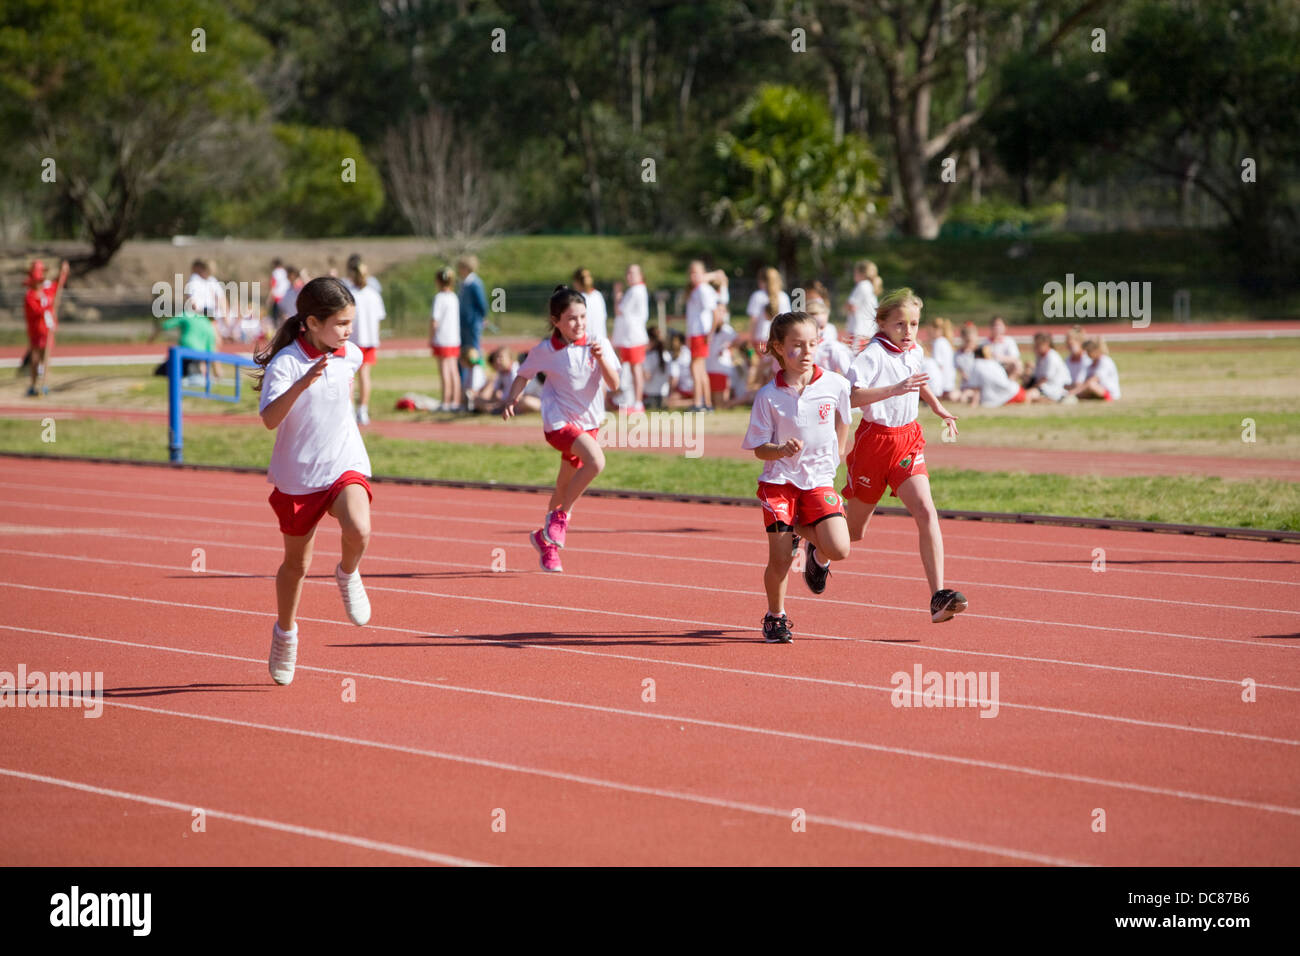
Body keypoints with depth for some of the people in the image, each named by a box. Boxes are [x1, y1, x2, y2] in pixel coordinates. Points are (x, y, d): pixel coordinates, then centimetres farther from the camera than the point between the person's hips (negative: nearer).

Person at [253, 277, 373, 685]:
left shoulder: (350, 355, -1)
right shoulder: (286, 363, -19)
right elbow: (270, 419, -35)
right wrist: (303, 383, -46)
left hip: (345, 466, 2)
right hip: (297, 475, -2)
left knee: (358, 530, -29)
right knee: (296, 563, 13)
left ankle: (348, 575, 5)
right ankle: (285, 632, 38)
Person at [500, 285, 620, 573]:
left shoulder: (598, 345, -4)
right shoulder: (545, 351, -8)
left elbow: (613, 383, -11)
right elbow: (523, 375, 8)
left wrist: (601, 358, -26)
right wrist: (511, 401, -5)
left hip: (588, 422, 4)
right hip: (558, 421, -4)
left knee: (564, 489, 13)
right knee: (596, 461, -29)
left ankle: (546, 539, 33)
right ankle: (560, 517, -15)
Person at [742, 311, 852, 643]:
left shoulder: (835, 385, -5)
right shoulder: (768, 396, -10)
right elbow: (759, 450, -6)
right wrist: (782, 450, -25)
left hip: (819, 479, 1)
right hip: (779, 480, -1)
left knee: (839, 549, -17)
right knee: (780, 561, -3)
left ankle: (810, 542, 20)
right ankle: (775, 617, 24)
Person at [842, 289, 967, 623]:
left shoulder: (914, 352, 8)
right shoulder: (872, 355, -17)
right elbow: (851, 396, -33)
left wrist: (937, 407, 30)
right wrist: (894, 390, -40)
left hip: (908, 439, 5)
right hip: (874, 440, -5)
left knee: (926, 512, -17)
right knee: (853, 531, 11)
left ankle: (938, 597, -22)